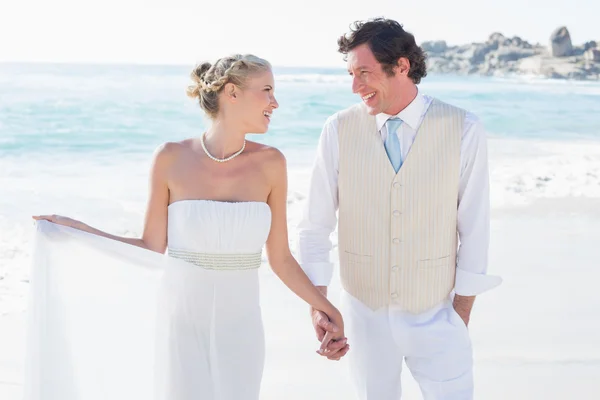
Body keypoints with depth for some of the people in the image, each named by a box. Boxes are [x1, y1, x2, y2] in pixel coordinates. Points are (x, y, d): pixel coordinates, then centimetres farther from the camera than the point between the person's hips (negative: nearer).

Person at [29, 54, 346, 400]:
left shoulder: (270, 163, -3)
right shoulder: (172, 159, -6)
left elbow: (280, 257, 2)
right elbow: (151, 248, 1)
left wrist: (327, 308, 0)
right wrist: (76, 229, 0)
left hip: (240, 330, 2)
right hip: (180, 327, -1)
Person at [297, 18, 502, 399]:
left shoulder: (464, 130, -12)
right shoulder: (339, 129, -9)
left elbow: (475, 229, -7)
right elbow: (316, 225, -5)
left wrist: (462, 318, -5)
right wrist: (317, 307, -13)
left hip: (435, 314, -1)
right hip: (365, 310, 2)